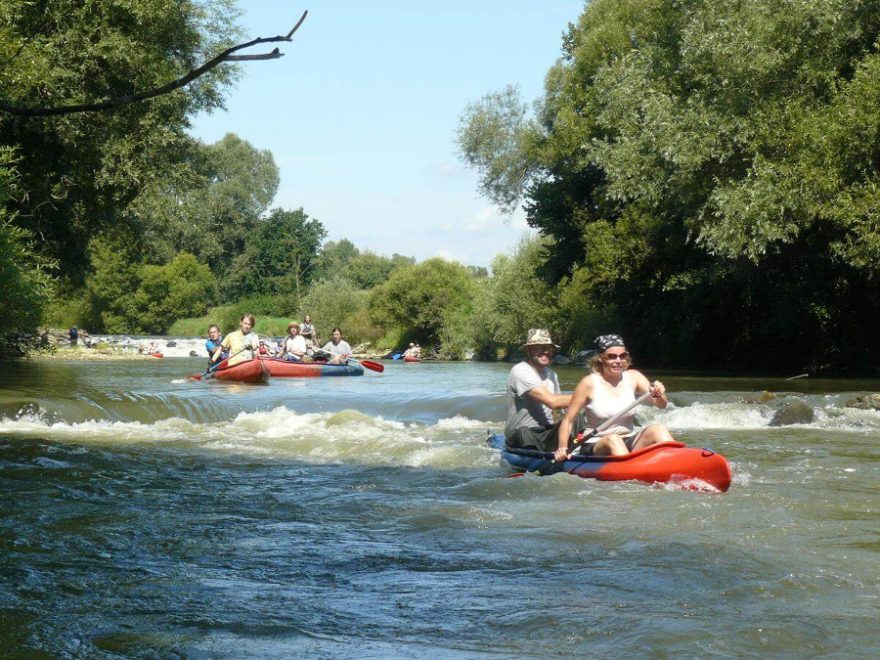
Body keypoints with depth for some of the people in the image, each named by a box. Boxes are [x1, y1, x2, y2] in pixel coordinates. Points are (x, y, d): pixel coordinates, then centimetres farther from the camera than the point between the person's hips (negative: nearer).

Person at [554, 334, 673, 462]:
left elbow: (661, 405, -5)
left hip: (630, 445, 4)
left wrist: (658, 395, -28)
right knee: (613, 440, -35)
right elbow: (568, 420, -3)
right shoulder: (589, 383, -6)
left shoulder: (633, 377, 4)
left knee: (659, 430, -22)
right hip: (595, 448, -3)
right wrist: (563, 448, -18)